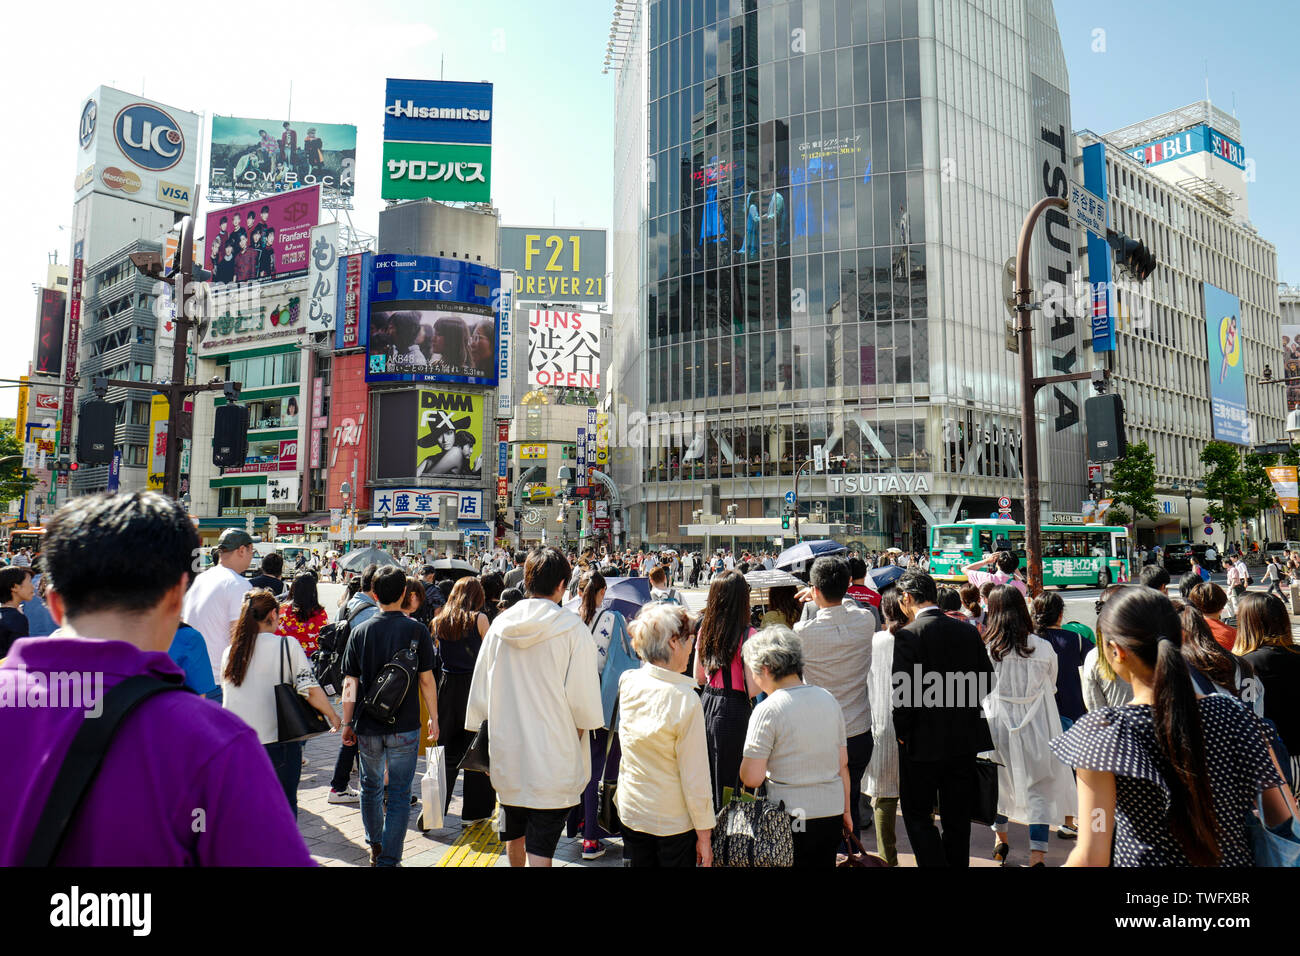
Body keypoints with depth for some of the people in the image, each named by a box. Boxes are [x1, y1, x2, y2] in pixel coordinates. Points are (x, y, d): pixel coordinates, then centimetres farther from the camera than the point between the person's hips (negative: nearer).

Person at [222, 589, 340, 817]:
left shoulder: (229, 652, 5)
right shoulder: (287, 645, -8)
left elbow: (226, 696, 13)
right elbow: (310, 690, -14)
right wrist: (333, 716, 0)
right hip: (277, 743, -4)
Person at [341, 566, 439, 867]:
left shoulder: (360, 631, -2)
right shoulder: (417, 630, -8)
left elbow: (350, 683, -1)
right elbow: (426, 680, -4)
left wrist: (347, 723, 8)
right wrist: (434, 718, 7)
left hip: (368, 726, 3)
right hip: (405, 728, -2)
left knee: (371, 786, 21)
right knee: (399, 793, 5)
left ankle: (375, 846, 35)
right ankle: (388, 859, 4)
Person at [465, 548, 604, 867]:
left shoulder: (500, 625, 0)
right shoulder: (572, 628, -13)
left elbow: (480, 691, 7)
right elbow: (583, 701, -13)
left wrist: (482, 737, 20)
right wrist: (577, 731, 5)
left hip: (506, 754, 5)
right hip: (553, 757, -5)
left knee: (514, 835, 24)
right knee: (540, 850, 1)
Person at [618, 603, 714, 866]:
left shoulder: (627, 682, -9)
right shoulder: (685, 699, -23)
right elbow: (695, 777, -18)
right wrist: (704, 834, -8)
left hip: (631, 814, 5)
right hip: (674, 822, -5)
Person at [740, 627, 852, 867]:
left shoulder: (768, 710, -14)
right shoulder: (829, 699, 4)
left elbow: (752, 778, -16)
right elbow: (842, 764, 11)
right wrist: (846, 810, 21)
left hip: (790, 820, -5)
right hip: (832, 814, 6)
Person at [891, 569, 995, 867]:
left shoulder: (908, 635, -17)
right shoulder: (968, 631, 0)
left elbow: (904, 691, -20)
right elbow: (987, 678, 6)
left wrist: (902, 731, -5)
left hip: (923, 742, -6)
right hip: (964, 740, 6)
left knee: (917, 812, 8)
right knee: (957, 815, 17)